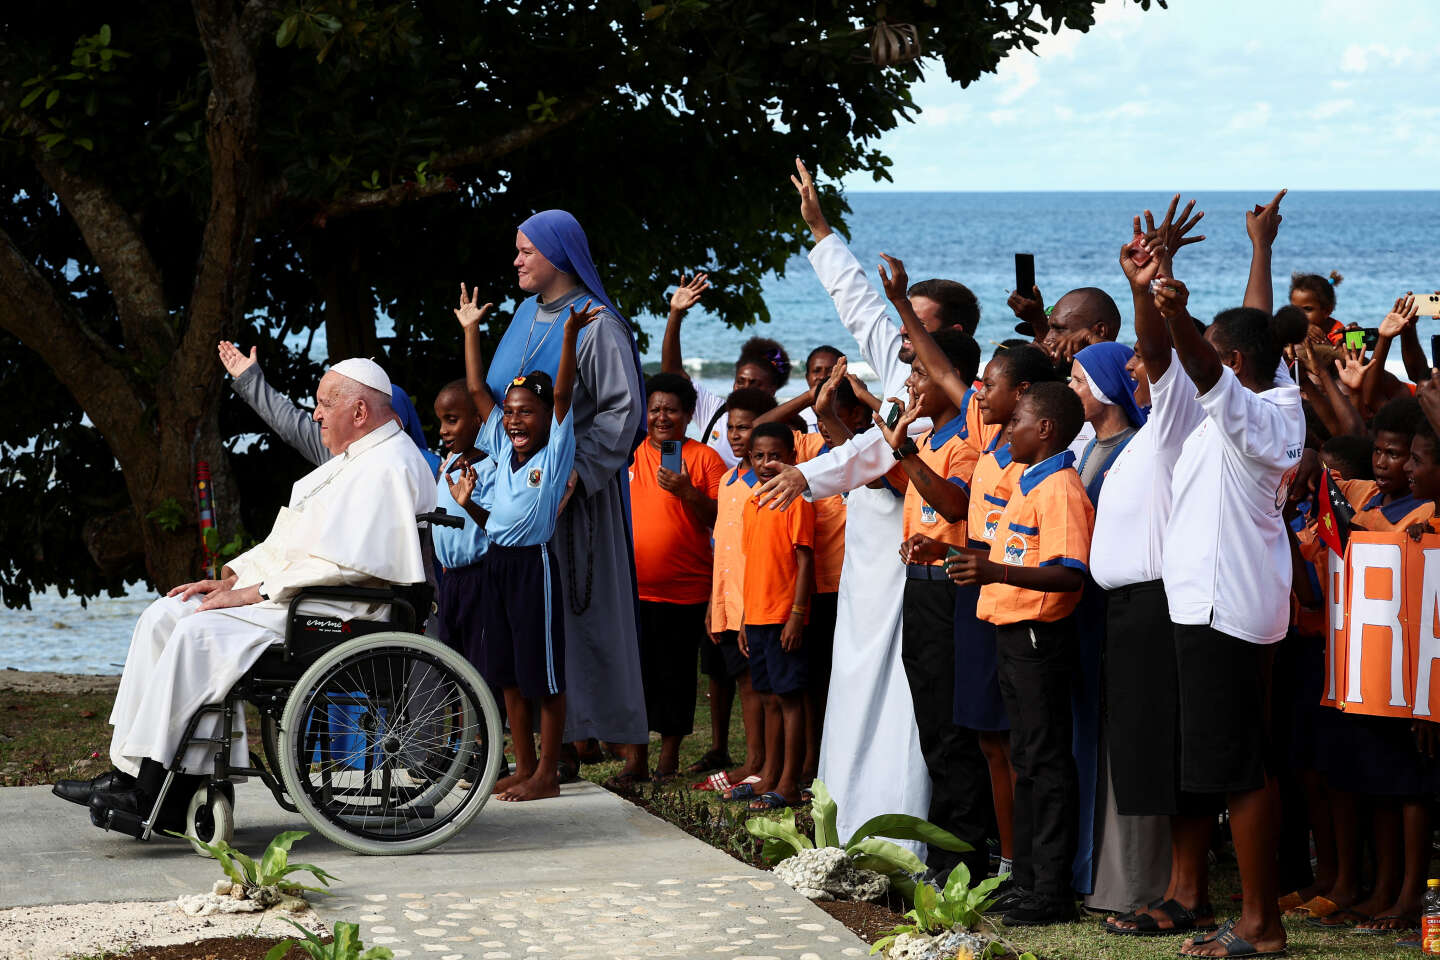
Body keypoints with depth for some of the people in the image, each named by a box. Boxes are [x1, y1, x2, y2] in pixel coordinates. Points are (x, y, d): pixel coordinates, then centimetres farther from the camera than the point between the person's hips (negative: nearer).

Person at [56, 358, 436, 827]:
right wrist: (232, 579, 9)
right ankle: (130, 768, -6)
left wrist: (253, 592, -19)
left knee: (199, 634, -26)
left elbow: (344, 565, -23)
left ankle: (151, 790, -23)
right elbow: (287, 542, 24)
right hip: (289, 595, 11)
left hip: (335, 613, -11)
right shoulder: (348, 461, 21)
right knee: (164, 617, -1)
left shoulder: (389, 468, -14)